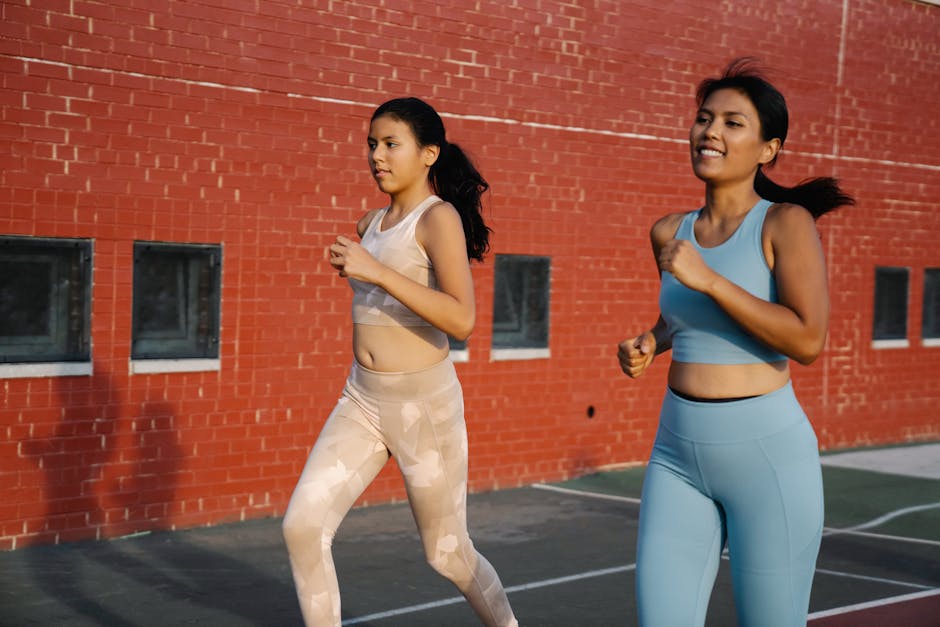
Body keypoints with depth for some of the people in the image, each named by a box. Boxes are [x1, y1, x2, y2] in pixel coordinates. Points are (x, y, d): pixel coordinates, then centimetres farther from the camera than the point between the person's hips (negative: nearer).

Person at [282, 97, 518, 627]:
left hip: (425, 403, -6)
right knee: (302, 524, -10)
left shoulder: (440, 219, -13)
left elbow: (462, 320, -26)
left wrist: (375, 272, -29)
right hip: (362, 402, 7)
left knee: (449, 555, 8)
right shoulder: (373, 223, 10)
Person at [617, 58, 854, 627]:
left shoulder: (786, 222, -8)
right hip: (678, 456, 5)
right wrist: (651, 342, 7)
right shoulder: (669, 233, 8)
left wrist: (708, 279, -20)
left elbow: (809, 340, -20)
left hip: (768, 455, -5)